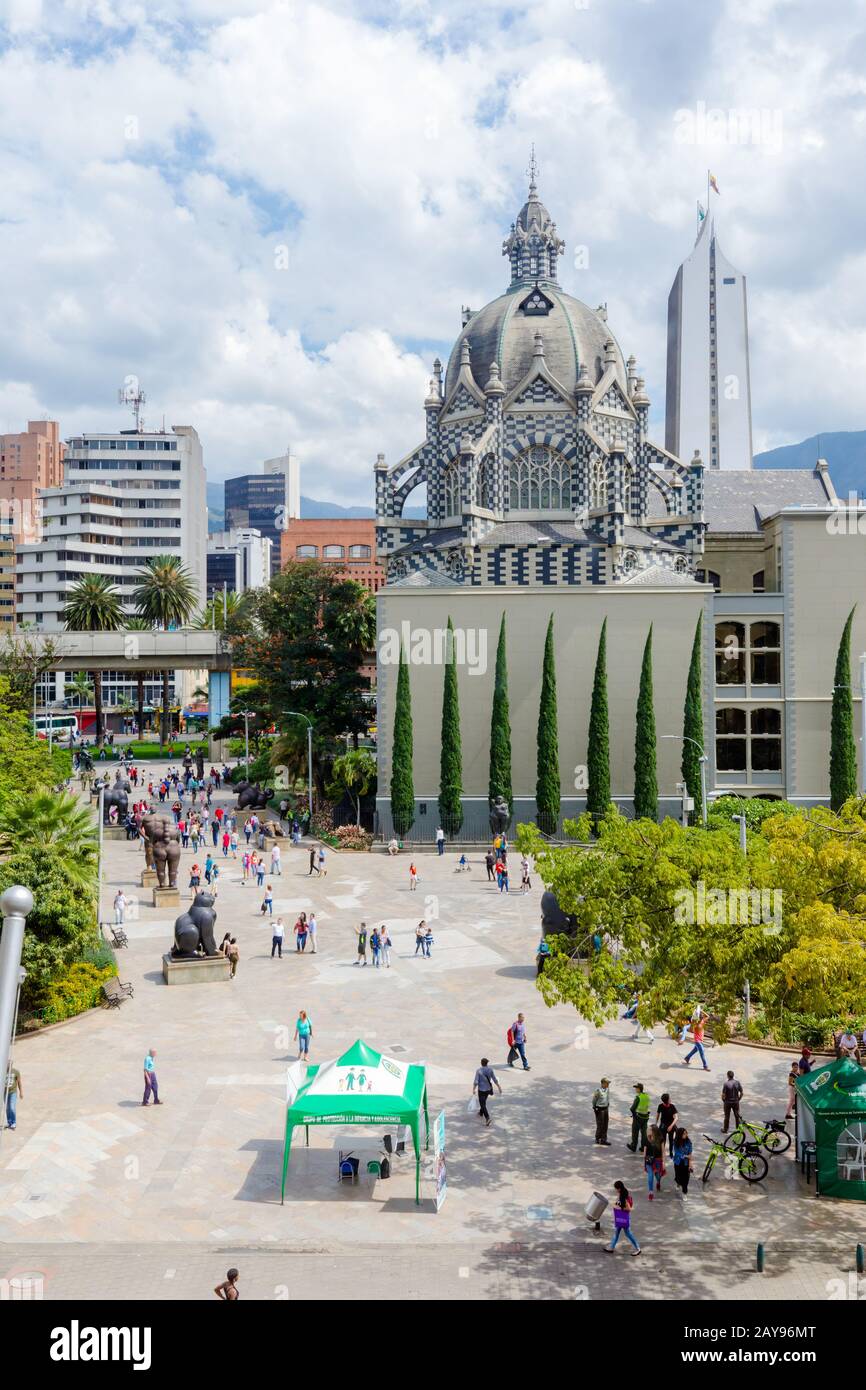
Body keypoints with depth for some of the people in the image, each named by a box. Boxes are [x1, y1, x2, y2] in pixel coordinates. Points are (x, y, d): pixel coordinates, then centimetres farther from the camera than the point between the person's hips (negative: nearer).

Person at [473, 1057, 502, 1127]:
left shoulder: (479, 1071, -17)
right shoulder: (490, 1069, -8)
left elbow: (476, 1082, -15)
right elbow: (494, 1079, -4)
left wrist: (474, 1089, -4)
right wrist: (499, 1087, 6)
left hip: (481, 1090, -4)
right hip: (488, 1089, 4)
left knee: (482, 1104, 0)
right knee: (483, 1102, 27)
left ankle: (487, 1118, -15)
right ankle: (481, 1113, 48)